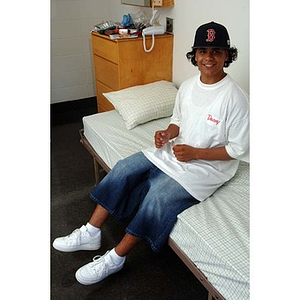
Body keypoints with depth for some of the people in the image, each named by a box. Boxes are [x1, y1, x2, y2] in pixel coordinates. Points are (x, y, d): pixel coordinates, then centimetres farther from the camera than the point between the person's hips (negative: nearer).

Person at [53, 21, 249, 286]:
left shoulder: (234, 97, -18)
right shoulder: (187, 86, 2)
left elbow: (239, 148, -14)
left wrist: (195, 153, -20)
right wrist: (167, 134, -7)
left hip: (207, 165, -7)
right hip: (175, 150, 7)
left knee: (158, 194, -27)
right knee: (124, 169, -8)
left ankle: (115, 258, -9)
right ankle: (92, 233, 2)